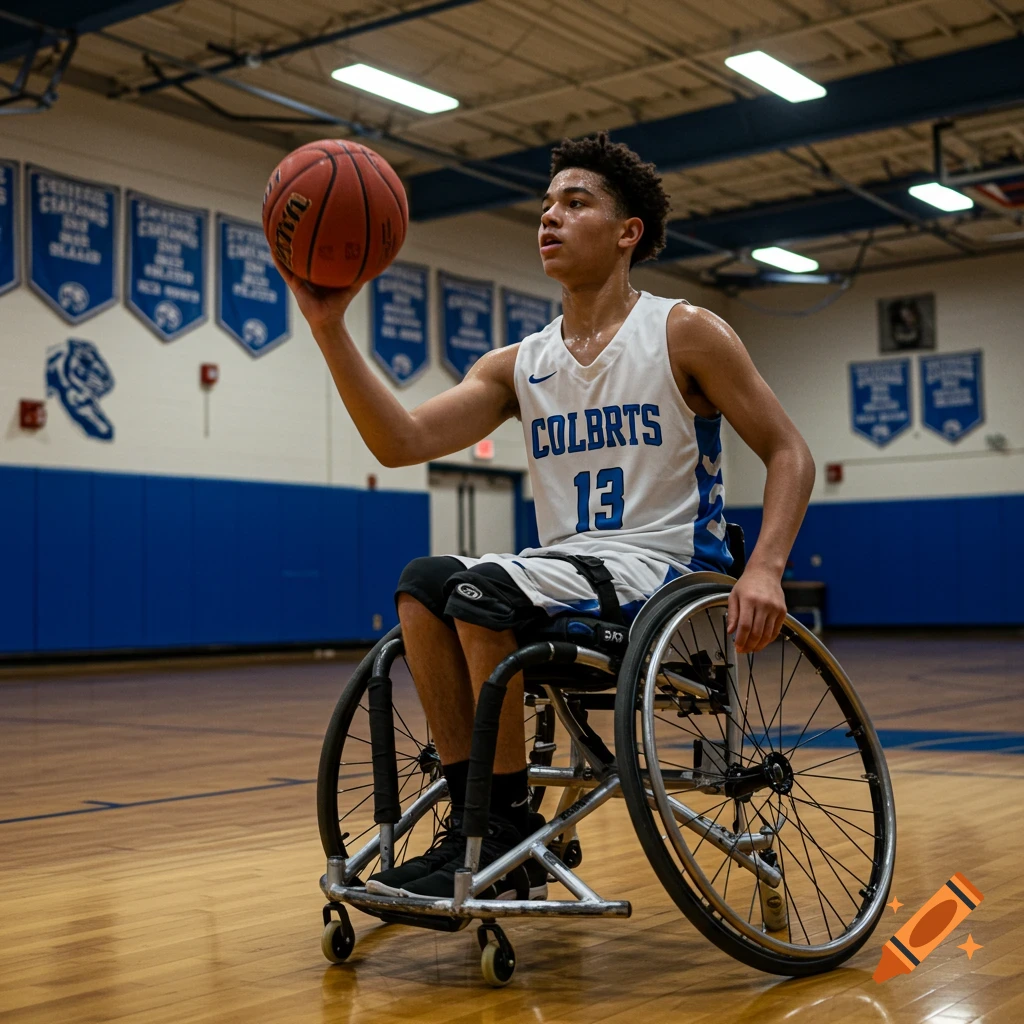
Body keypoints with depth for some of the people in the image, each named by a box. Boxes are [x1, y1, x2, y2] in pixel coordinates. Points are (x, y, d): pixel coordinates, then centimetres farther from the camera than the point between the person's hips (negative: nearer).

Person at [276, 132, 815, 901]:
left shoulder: (685, 334, -1)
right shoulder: (518, 367, 11)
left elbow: (788, 453, -3)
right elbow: (402, 442, -2)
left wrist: (765, 569, -20)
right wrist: (331, 329, -13)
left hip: (665, 572, -5)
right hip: (565, 576, 6)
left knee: (484, 587, -27)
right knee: (423, 581, -18)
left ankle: (510, 837, -15)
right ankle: (473, 817, -13)